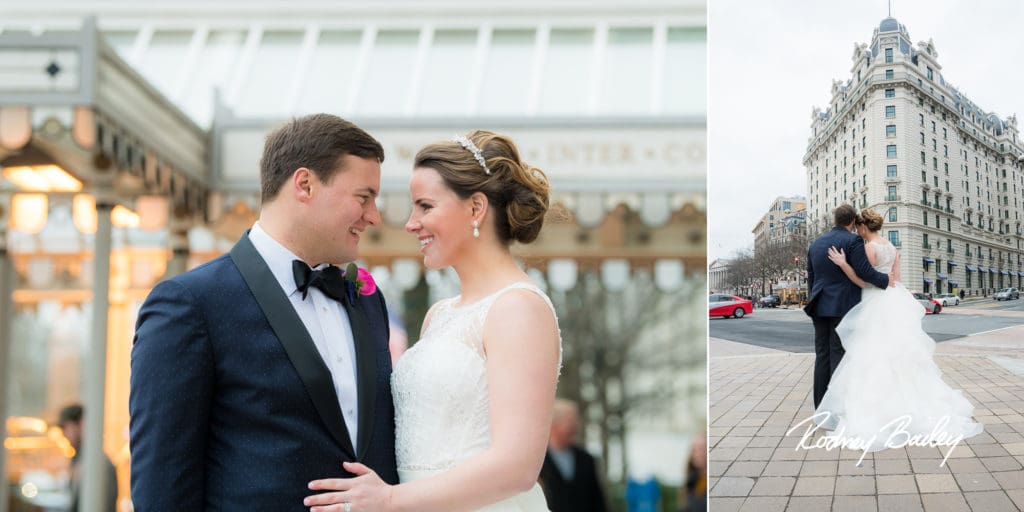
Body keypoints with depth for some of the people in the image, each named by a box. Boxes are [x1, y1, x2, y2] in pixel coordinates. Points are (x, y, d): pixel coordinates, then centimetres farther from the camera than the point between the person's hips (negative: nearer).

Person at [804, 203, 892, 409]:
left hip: (820, 307, 6)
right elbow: (865, 271, -16)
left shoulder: (816, 243, 13)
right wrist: (886, 280, 0)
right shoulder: (853, 241, -7)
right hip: (843, 306, -6)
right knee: (840, 355, -5)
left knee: (822, 356, 7)